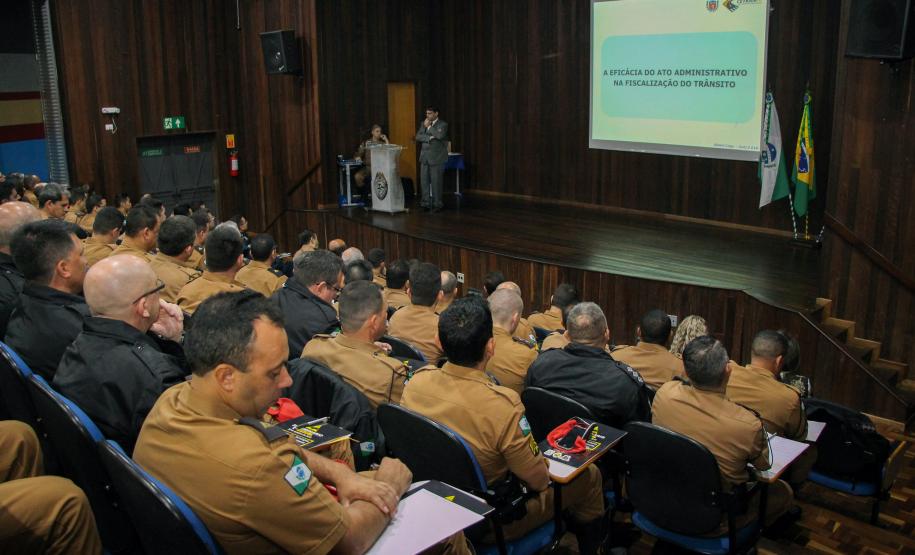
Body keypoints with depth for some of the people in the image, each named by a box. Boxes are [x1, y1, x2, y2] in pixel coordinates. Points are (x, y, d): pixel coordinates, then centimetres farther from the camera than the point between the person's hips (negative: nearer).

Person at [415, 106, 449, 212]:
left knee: (436, 182, -3)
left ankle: (437, 204, 5)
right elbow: (418, 137, 3)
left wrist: (429, 126, -11)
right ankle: (426, 203, 11)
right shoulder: (423, 123, 14)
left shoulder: (443, 124, -2)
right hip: (424, 157, 5)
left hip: (436, 158, -5)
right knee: (424, 181, 4)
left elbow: (440, 135, -20)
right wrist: (429, 138, -12)